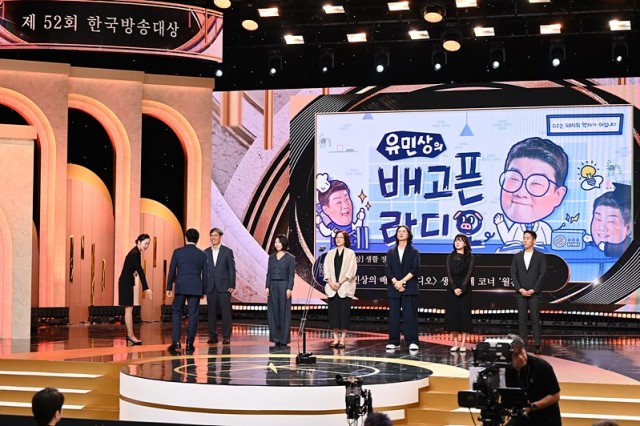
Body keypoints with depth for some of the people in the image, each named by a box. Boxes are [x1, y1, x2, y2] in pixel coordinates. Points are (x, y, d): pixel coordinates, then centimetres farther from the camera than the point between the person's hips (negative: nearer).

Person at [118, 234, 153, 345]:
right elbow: (140, 271, -25)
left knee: (129, 309, 10)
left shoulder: (136, 253, 10)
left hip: (127, 282, 10)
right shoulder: (134, 254, -20)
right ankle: (131, 335, -4)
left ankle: (129, 335, 13)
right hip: (126, 283, -10)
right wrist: (146, 288, -28)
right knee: (129, 309, -7)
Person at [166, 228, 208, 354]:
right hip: (196, 288, 1)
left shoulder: (177, 252, 0)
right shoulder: (202, 254, 3)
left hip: (181, 287, 0)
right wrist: (204, 291, 14)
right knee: (193, 315, 3)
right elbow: (204, 274, 6)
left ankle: (176, 341, -1)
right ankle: (189, 343, 2)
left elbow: (172, 271, 1)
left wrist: (169, 287, 8)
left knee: (177, 313, 8)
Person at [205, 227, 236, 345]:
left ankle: (226, 336, 1)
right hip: (210, 287, 3)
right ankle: (213, 336, 9)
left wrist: (232, 286, -7)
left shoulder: (227, 251, 3)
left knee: (226, 312, -3)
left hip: (224, 286, -3)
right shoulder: (206, 252, 10)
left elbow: (232, 269, 0)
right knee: (211, 312, 3)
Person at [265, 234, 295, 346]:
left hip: (284, 286, -4)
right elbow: (269, 273, 10)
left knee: (284, 312, -2)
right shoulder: (271, 257, 12)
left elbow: (291, 275, -4)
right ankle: (276, 337, 8)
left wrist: (289, 288, -12)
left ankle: (284, 339, 3)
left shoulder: (290, 258, 0)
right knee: (273, 312, 2)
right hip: (273, 286, 4)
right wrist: (267, 287, 1)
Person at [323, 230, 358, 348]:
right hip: (332, 288, 3)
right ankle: (335, 338, 4)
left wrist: (340, 283, -12)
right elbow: (326, 269, 7)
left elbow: (351, 270, -4)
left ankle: (342, 339, -3)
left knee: (344, 313, -5)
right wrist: (331, 283, -8)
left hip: (345, 288, -3)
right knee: (333, 312, 0)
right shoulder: (330, 253, 13)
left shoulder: (350, 253, 4)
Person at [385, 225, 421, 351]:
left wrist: (402, 281, -13)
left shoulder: (413, 252, 7)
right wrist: (395, 282, -12)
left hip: (409, 288, -3)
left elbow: (414, 270, -4)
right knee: (393, 315, 2)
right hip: (394, 288, 3)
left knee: (410, 315, -6)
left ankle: (412, 342, -7)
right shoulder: (391, 252, 14)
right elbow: (388, 269, 3)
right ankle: (393, 342, 6)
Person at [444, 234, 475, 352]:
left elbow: (468, 274, -7)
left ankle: (463, 344, -2)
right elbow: (449, 274, 0)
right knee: (452, 315, -1)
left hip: (465, 290, -2)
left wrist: (462, 288, -18)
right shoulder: (450, 257, 9)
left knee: (464, 315, -4)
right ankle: (455, 343, 5)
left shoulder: (470, 258, 2)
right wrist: (454, 288, -13)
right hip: (452, 289, 2)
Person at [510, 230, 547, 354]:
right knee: (522, 319, 2)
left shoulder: (540, 256, 3)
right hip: (520, 293, 3)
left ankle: (538, 345, -3)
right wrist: (520, 289, -7)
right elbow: (513, 274, 6)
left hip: (534, 293, -3)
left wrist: (533, 290, -11)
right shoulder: (517, 256, 11)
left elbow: (542, 274, -3)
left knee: (535, 319, -5)